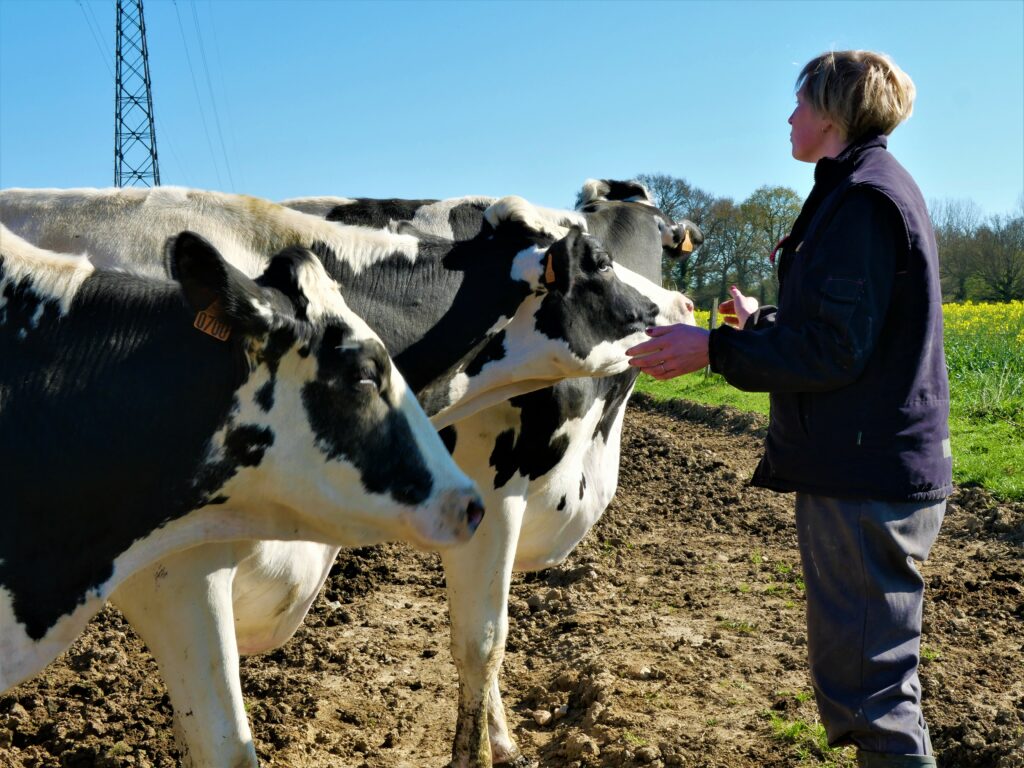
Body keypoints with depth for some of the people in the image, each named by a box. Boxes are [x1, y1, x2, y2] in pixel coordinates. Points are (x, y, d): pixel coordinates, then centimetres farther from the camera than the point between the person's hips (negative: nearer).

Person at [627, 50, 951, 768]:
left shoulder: (862, 197, -15)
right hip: (873, 466, 11)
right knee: (875, 669, 20)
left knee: (861, 683, -4)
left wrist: (716, 348, -17)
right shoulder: (883, 186, 18)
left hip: (866, 480, -11)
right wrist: (763, 321, 33)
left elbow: (833, 352, -21)